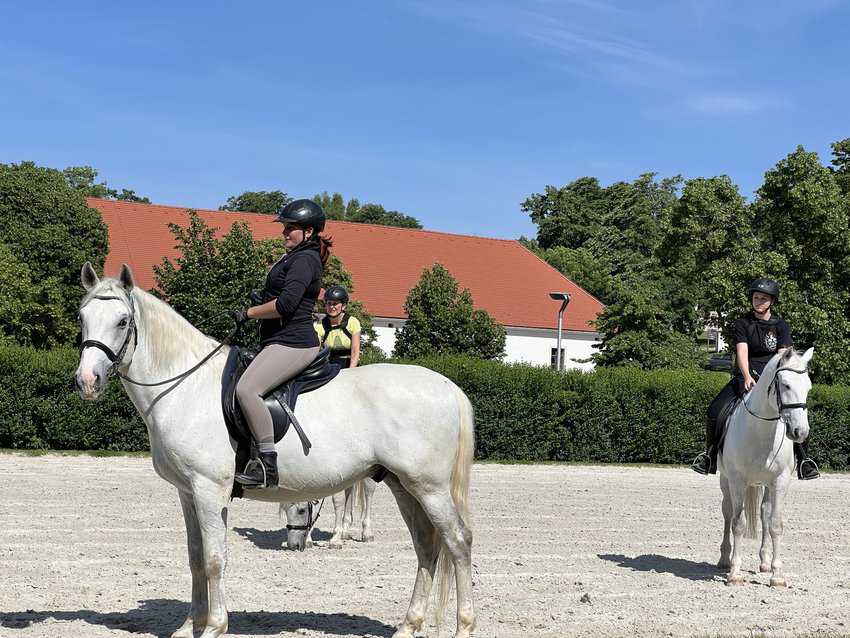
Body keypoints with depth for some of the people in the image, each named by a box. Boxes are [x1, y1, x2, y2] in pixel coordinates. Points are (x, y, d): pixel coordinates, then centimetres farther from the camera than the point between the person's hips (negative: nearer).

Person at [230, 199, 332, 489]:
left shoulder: (304, 260, -12)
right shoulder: (296, 258, 22)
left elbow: (285, 305, -22)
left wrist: (248, 313, -11)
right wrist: (262, 299, 13)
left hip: (292, 343, -12)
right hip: (280, 342, 12)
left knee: (247, 389, -27)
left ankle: (267, 465, -26)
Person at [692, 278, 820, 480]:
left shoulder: (780, 325, 4)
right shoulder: (743, 324, 3)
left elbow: (783, 356, -5)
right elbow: (742, 352, -10)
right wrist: (747, 377, -27)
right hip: (746, 375, 0)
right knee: (715, 411, -15)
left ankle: (802, 459, -7)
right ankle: (711, 454, 5)